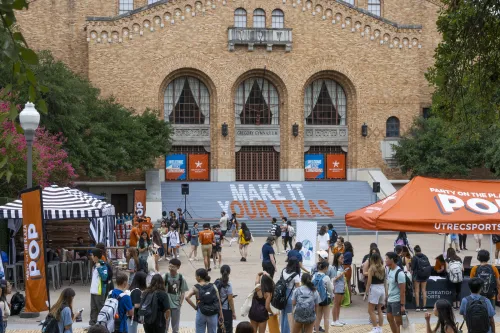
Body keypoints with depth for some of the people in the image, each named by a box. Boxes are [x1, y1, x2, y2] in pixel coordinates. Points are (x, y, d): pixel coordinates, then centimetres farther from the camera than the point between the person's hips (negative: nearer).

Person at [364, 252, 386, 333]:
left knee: (371, 310, 1)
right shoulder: (382, 268, 6)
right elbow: (385, 281, 9)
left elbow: (369, 282, -10)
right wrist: (386, 293, 16)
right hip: (382, 289, 6)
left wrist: (366, 293, -4)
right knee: (379, 310, 15)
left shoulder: (371, 269, -9)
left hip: (374, 289, -6)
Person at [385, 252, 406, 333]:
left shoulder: (399, 273, -21)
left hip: (397, 301, -9)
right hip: (390, 300, 9)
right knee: (389, 318, 18)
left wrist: (402, 305, -20)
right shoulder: (389, 270, 6)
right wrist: (386, 297, 18)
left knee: (398, 321, -1)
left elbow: (402, 291, -20)